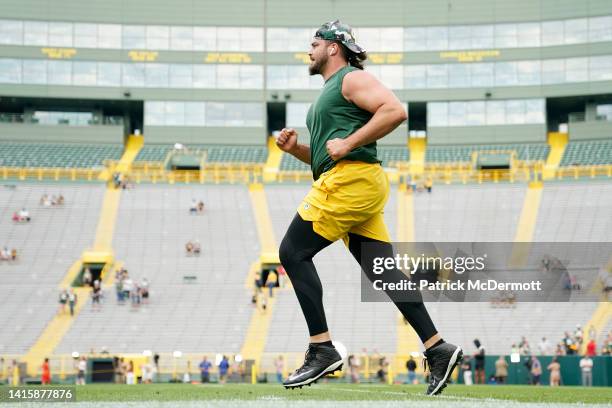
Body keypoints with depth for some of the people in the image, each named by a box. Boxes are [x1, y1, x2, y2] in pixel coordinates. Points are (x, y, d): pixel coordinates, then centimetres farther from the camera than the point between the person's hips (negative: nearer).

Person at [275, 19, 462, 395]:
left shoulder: (352, 79, 0)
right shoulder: (328, 92, 29)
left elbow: (395, 110, -17)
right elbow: (324, 156, 32)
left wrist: (348, 143, -18)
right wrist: (295, 148, 13)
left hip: (351, 179, -10)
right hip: (353, 184, 10)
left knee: (294, 252, -10)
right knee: (382, 269, 2)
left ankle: (323, 350, -14)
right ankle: (437, 348, -3)